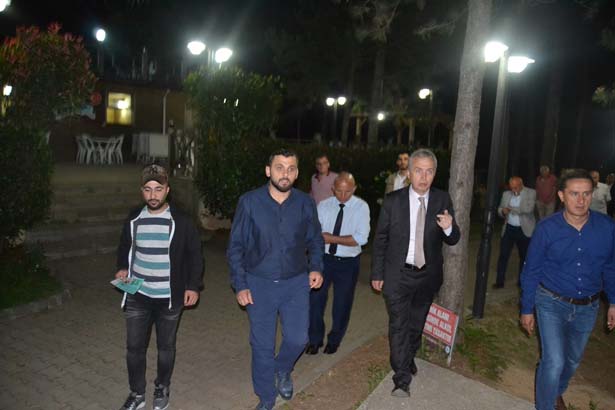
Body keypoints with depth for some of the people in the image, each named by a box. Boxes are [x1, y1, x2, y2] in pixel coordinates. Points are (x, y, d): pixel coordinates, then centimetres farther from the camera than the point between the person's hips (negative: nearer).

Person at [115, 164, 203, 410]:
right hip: (137, 297, 3)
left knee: (166, 347, 14)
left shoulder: (180, 221, -8)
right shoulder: (134, 219, 2)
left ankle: (162, 388, 37)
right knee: (134, 347, 9)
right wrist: (122, 268, -3)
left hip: (169, 298, -2)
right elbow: (124, 249, 16)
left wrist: (193, 286, -8)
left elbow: (194, 255, -2)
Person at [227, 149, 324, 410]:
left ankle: (282, 370, 41)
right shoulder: (249, 202, -11)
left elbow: (316, 240, 9)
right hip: (259, 284, -1)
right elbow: (236, 246, -5)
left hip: (296, 283, 1)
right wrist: (240, 285, -7)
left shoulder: (305, 203, -5)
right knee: (262, 345, 10)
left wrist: (316, 268, -5)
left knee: (298, 339, 6)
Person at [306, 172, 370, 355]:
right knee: (315, 299, 5)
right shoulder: (323, 206, -2)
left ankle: (334, 340, 36)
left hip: (348, 263, -1)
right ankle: (315, 339, 28)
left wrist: (331, 238, -19)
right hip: (323, 259, 2)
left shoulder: (361, 207, -10)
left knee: (342, 304, 12)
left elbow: (361, 238, -19)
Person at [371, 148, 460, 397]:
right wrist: (377, 273, -2)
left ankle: (409, 358, 45)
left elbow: (452, 240, -2)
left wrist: (449, 228, -26)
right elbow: (380, 239, -3)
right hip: (398, 275, -2)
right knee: (399, 326, -3)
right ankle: (402, 379, 10)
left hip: (428, 275, 3)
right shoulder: (393, 200, -9)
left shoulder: (443, 200, -5)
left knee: (417, 324, 20)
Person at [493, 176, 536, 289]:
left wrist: (512, 208, -14)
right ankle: (499, 281, 9)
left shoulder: (531, 193, -6)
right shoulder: (506, 194, 7)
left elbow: (529, 209, -20)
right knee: (503, 255, 1)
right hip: (509, 228, 3)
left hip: (524, 230, -3)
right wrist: (503, 211, -13)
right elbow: (500, 209, 10)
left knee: (524, 256, 10)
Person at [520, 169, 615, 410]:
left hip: (587, 307, 3)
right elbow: (531, 271, -8)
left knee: (573, 360, 22)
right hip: (552, 302, -3)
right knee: (554, 361, -11)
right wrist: (527, 309, -4)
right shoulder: (547, 228, -18)